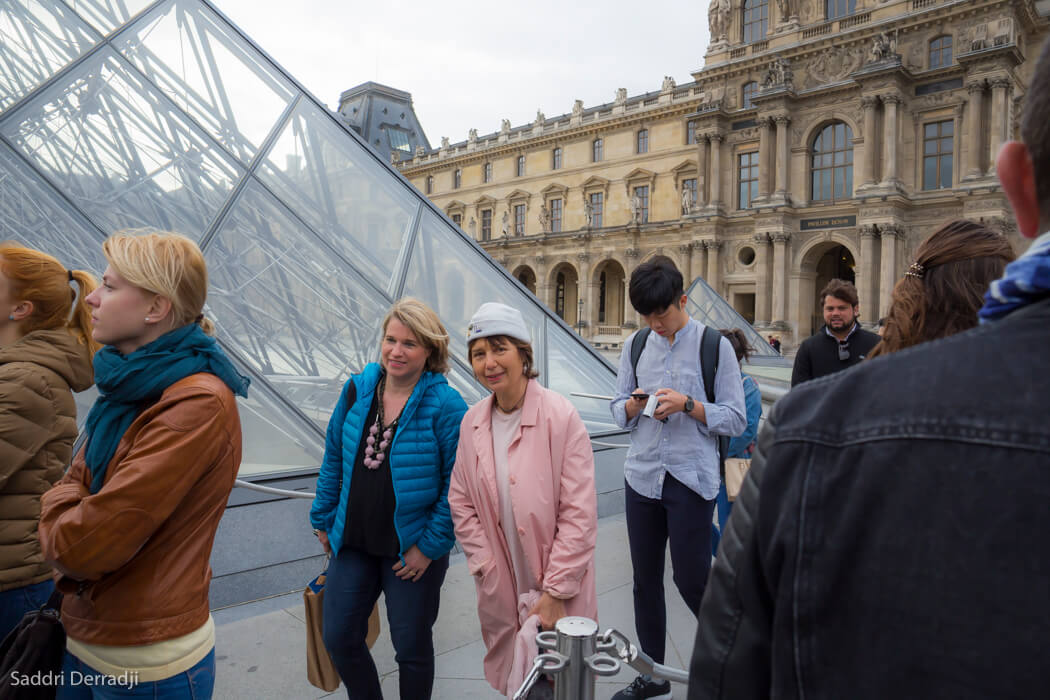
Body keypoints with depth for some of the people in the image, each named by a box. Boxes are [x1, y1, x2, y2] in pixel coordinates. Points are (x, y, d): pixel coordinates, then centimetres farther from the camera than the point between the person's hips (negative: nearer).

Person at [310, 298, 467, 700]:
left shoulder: (446, 406, -17)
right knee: (339, 638, 14)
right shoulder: (357, 390, -2)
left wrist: (430, 545, -15)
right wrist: (324, 519, 10)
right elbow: (334, 459, 8)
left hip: (412, 550, -4)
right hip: (353, 542, 5)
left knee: (412, 647, 13)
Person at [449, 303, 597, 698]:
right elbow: (461, 503, 7)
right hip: (500, 593, 4)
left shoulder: (560, 417, -16)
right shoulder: (472, 423, -1)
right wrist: (486, 568, -2)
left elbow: (579, 516, -16)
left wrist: (556, 593, -15)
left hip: (557, 595, -4)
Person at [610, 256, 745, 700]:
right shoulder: (635, 345, 8)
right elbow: (618, 410, 11)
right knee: (645, 579, 13)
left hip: (691, 480, -4)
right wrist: (634, 405, -11)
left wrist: (687, 404, -19)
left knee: (691, 580, 0)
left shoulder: (714, 346, -5)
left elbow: (736, 419, -6)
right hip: (642, 476, 5)